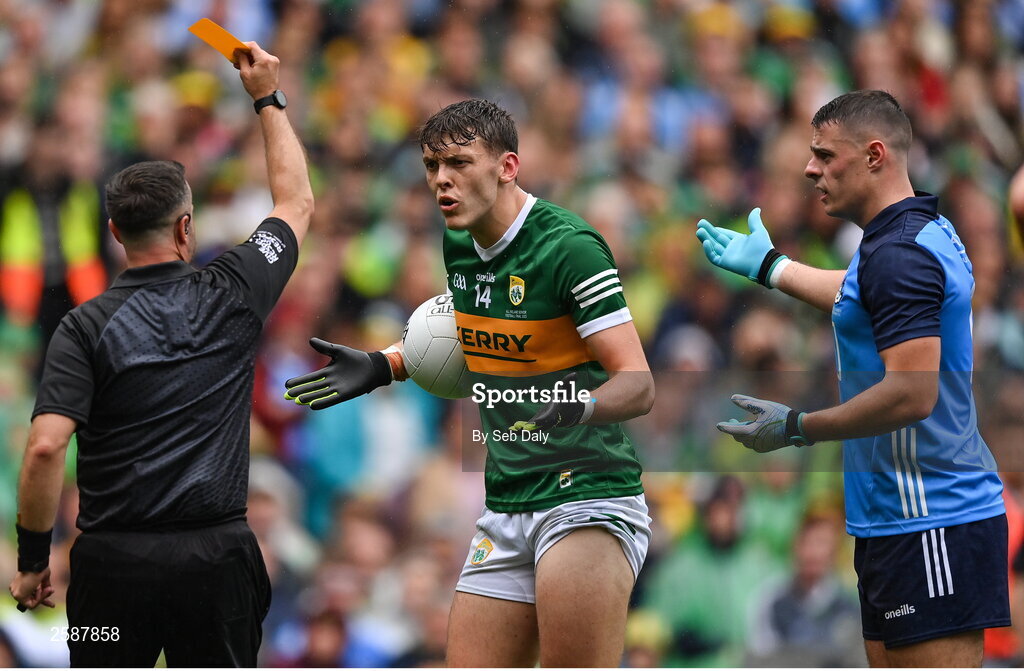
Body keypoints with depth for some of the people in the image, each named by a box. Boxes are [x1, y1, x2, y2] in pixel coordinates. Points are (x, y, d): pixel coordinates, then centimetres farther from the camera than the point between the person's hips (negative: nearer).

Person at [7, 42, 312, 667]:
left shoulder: (86, 327, -5)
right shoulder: (232, 298, 2)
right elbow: (298, 202, 20)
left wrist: (33, 559, -5)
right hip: (215, 557, 1)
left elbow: (45, 448, -15)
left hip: (113, 562, -1)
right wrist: (269, 98, 29)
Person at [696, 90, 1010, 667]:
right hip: (900, 518, 11)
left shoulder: (899, 254, -18)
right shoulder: (925, 231, 15)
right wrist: (770, 265, 48)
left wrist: (796, 428, -15)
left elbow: (913, 394, -25)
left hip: (931, 526, -11)